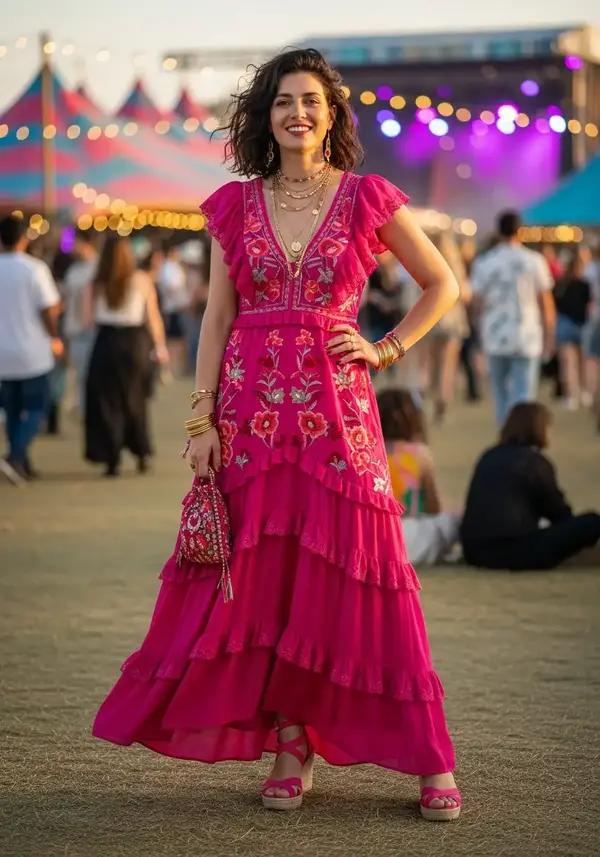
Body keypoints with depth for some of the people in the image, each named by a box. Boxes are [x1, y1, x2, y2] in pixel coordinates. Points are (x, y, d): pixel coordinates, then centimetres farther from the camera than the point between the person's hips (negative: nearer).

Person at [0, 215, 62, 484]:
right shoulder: (34, 269, -13)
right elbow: (49, 310, -14)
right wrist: (54, 339, 3)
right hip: (32, 351, -4)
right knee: (36, 409, 5)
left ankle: (22, 464, 18)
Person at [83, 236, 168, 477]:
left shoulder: (96, 285, -3)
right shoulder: (142, 281, -2)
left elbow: (89, 319, -4)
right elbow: (153, 317, 0)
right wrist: (160, 345, 9)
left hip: (107, 343, -1)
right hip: (135, 343, 1)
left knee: (107, 403, 6)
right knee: (135, 401, 17)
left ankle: (112, 459, 0)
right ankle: (142, 455, 19)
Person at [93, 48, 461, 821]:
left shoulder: (366, 199, 3)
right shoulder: (236, 206, 8)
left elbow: (441, 284, 12)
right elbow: (216, 319, 7)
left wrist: (386, 350, 2)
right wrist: (203, 420, 0)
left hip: (335, 410, -2)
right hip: (252, 410, 2)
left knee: (350, 573, -4)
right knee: (264, 576, 2)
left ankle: (430, 760, 3)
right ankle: (291, 748, 13)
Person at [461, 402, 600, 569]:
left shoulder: (489, 457, 18)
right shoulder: (535, 461, -1)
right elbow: (558, 512, 8)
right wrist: (573, 526, 30)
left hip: (475, 551, 8)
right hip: (514, 552, -7)